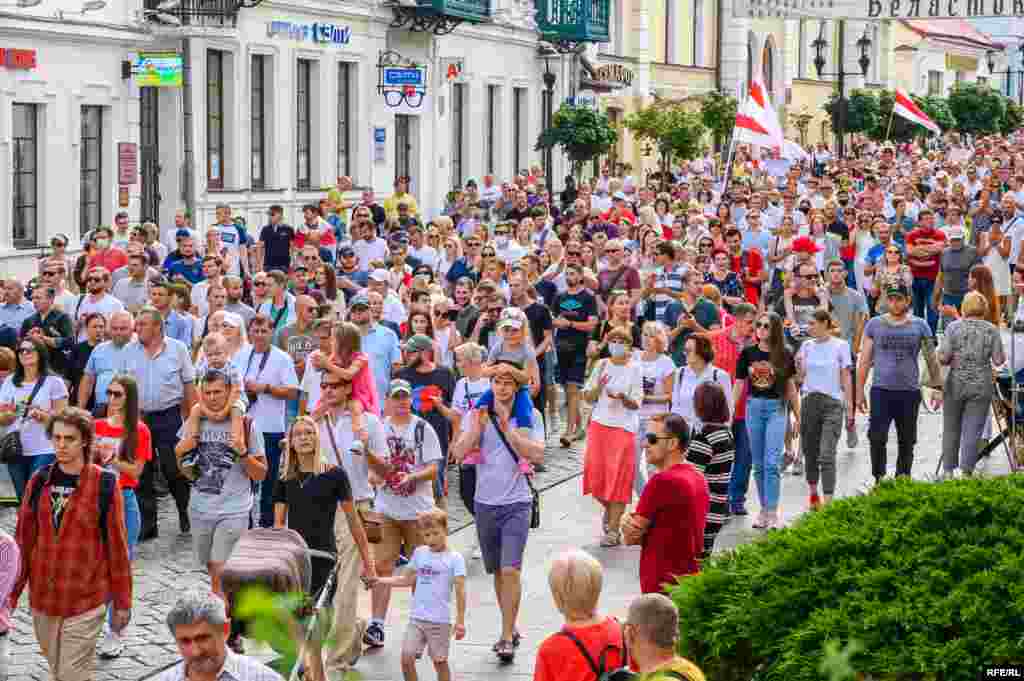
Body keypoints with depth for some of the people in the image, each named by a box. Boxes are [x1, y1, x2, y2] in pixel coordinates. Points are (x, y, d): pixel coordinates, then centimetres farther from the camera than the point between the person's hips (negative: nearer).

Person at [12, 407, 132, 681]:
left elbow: (116, 546, -5)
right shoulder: (39, 481, 2)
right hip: (42, 599, 4)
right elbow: (23, 541, 7)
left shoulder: (104, 484, -9)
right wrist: (11, 594, 6)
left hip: (84, 601, -4)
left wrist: (122, 602, -3)